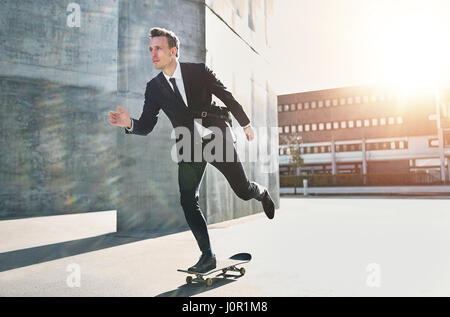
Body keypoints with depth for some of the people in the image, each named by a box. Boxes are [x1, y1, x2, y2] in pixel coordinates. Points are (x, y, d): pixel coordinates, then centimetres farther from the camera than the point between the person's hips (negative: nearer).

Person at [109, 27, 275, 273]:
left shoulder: (198, 70, -7)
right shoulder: (154, 87, 0)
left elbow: (227, 97, 2)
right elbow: (146, 126, -2)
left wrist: (245, 123, 8)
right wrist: (129, 123, -24)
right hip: (190, 148, 2)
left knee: (243, 191, 4)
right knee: (187, 200, -9)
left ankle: (261, 192, 43)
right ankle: (207, 256, 4)